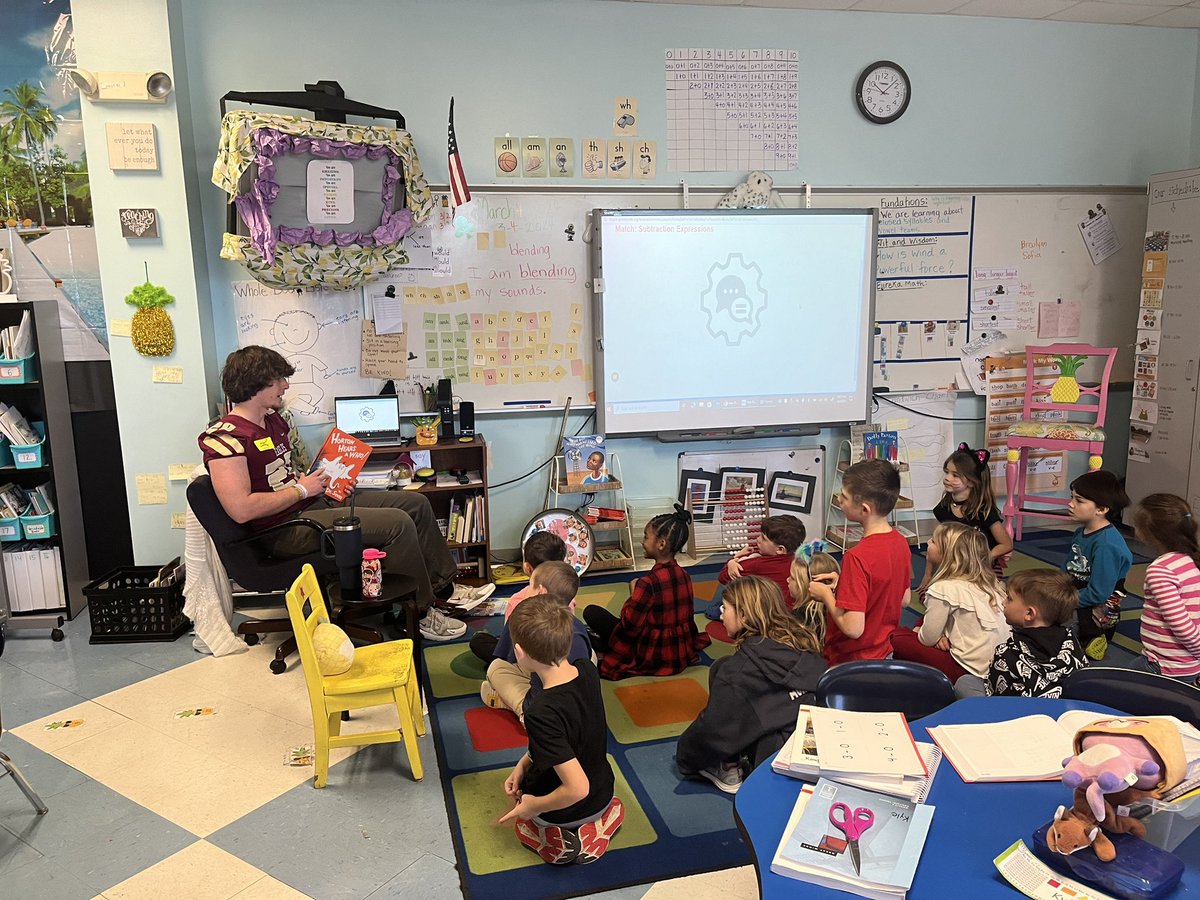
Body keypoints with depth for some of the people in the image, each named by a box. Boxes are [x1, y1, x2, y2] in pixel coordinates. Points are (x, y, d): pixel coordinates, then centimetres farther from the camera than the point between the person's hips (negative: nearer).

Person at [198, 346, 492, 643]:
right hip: (287, 529, -10)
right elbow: (241, 509, -26)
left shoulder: (273, 420, 12)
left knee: (415, 503, 5)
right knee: (398, 523, -23)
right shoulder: (226, 437, -17)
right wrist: (301, 489, -16)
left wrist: (321, 478, 6)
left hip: (317, 502, 10)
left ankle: (445, 588, 16)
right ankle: (421, 612, -4)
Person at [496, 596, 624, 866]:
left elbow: (577, 788, -37)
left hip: (563, 813, -5)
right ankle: (607, 816, 12)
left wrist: (532, 806, -20)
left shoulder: (542, 713, -39)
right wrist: (523, 764, -2)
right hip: (602, 792, 5)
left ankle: (560, 842, 2)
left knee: (519, 820, 30)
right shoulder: (587, 671, -17)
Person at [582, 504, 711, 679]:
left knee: (591, 612, -2)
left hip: (654, 658, -8)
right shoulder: (683, 575, -3)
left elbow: (629, 623, -22)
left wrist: (633, 594, -6)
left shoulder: (649, 582, -25)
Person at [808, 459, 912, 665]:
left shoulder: (858, 557, -28)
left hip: (851, 662, -8)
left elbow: (853, 628, -29)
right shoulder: (900, 542, -4)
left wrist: (826, 595, -12)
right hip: (884, 653, 8)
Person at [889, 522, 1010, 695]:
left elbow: (928, 639, -9)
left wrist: (917, 631, 13)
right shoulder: (989, 582, 8)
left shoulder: (943, 589, -15)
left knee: (898, 640, 1)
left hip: (970, 670, -8)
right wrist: (943, 636, 2)